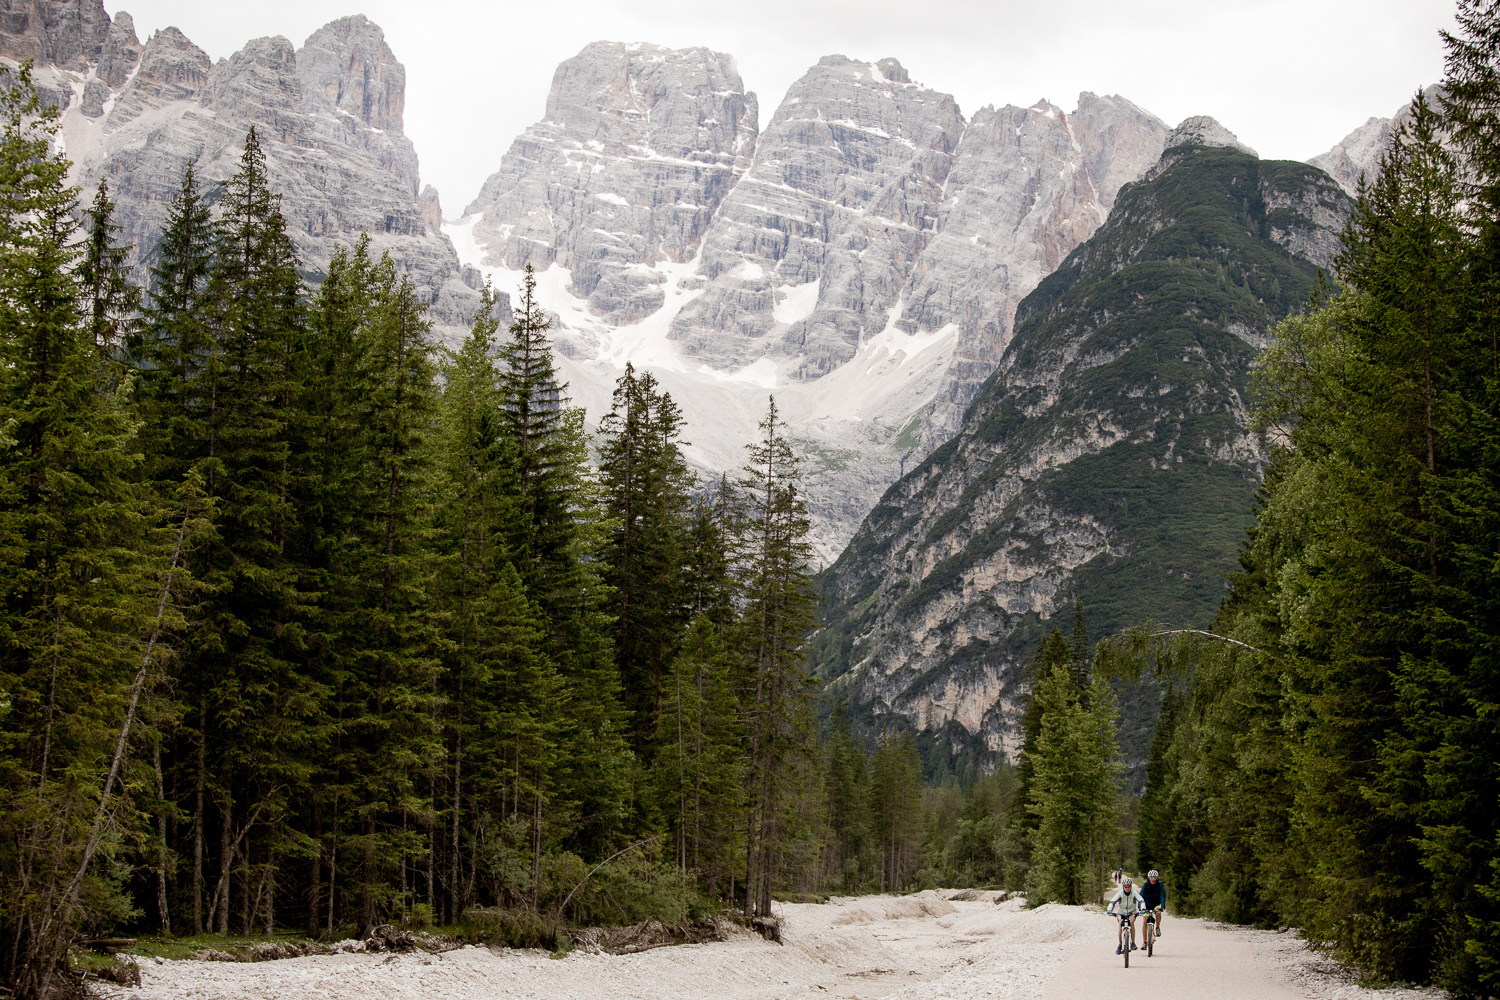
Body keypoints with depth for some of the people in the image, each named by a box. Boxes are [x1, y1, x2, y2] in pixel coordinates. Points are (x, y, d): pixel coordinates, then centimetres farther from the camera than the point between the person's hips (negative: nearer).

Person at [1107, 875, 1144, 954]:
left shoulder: (1134, 893, -14)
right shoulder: (1120, 893, -15)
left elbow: (1141, 901, -24)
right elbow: (1112, 902, -23)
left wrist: (1142, 909, -43)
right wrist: (1109, 910, -40)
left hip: (1132, 912, -1)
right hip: (1122, 913, 1)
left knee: (1132, 921, -31)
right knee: (1120, 928, -15)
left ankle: (1133, 943, -25)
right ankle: (1120, 945, 6)